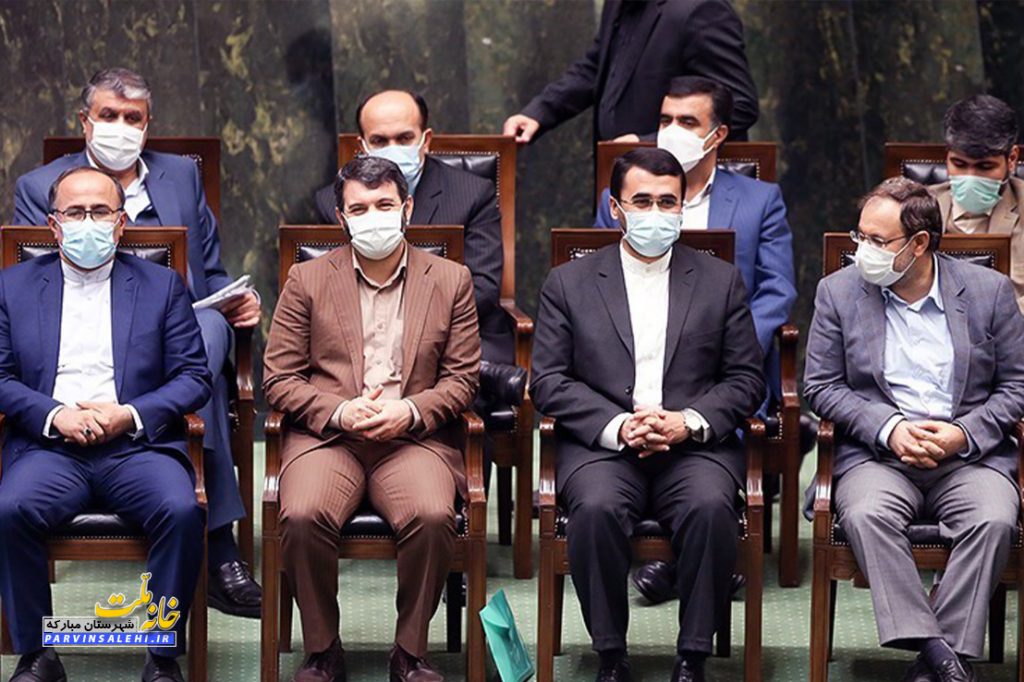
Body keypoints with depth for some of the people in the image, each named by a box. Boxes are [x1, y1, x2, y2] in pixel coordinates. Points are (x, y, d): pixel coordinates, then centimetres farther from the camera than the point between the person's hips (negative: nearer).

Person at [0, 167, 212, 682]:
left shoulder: (162, 286, 14)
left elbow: (194, 378, 7)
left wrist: (129, 416, -9)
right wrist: (54, 416, -11)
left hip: (137, 445, 0)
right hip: (49, 446, 0)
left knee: (181, 511, -30)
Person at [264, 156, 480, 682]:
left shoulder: (451, 280, 11)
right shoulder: (308, 280, 10)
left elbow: (463, 377, 9)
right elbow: (279, 377, 7)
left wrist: (411, 411, -10)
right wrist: (338, 412, -11)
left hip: (414, 437, 0)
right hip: (325, 436, 0)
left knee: (432, 516, -32)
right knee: (303, 516, -31)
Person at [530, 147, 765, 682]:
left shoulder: (721, 281, 14)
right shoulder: (568, 283, 12)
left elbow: (746, 379, 10)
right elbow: (548, 382, 4)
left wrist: (688, 422, -9)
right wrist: (617, 427, -12)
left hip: (694, 445, 0)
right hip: (602, 446, 0)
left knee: (711, 507, -33)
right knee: (596, 508, -33)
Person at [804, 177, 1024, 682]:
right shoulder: (839, 291, 6)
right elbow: (822, 387, 5)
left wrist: (964, 433, -11)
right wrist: (890, 428, -11)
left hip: (970, 452, 0)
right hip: (877, 452, 0)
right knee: (866, 515, -33)